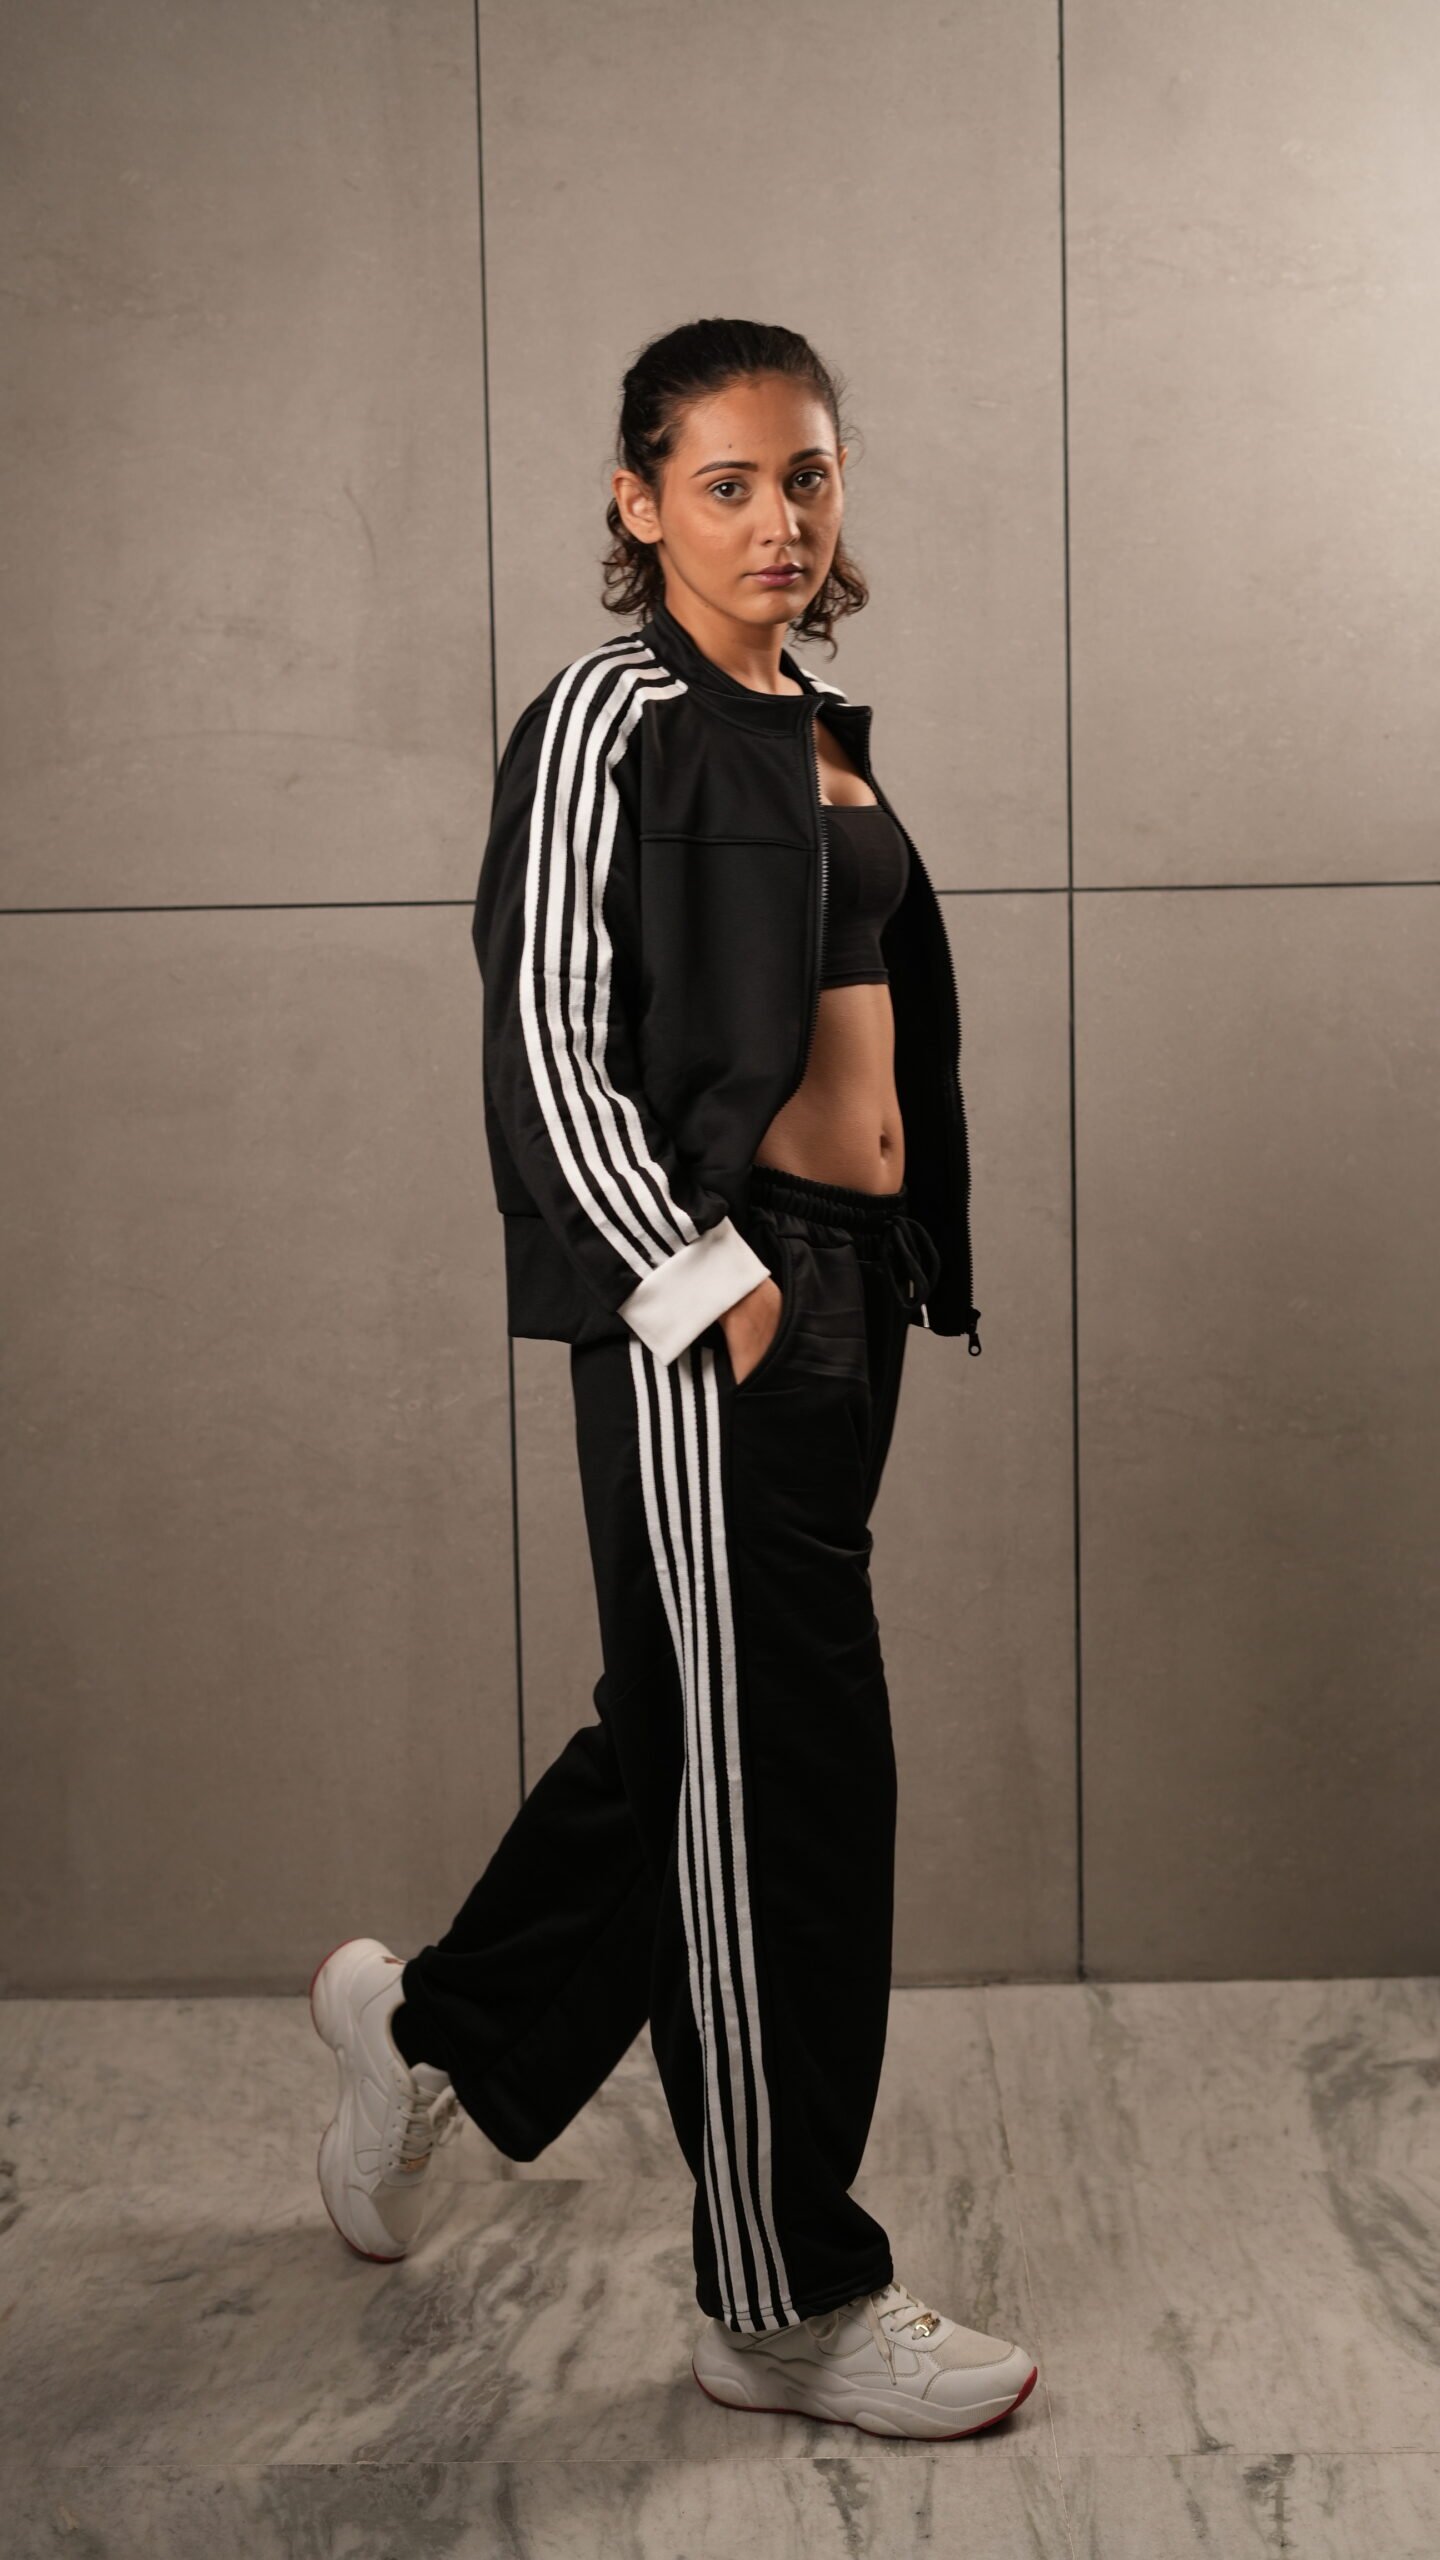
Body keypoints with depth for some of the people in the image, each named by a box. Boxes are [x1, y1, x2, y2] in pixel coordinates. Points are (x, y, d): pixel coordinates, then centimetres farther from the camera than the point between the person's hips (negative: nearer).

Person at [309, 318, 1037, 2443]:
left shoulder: (818, 730, 16)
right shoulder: (615, 717, -10)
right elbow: (547, 1046, -14)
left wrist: (898, 1265, 16)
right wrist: (706, 1280, -16)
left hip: (844, 1285, 9)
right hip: (705, 1298, -9)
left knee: (687, 1728, 18)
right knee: (778, 1778, -2)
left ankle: (437, 2027, 40)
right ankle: (787, 2304, 12)